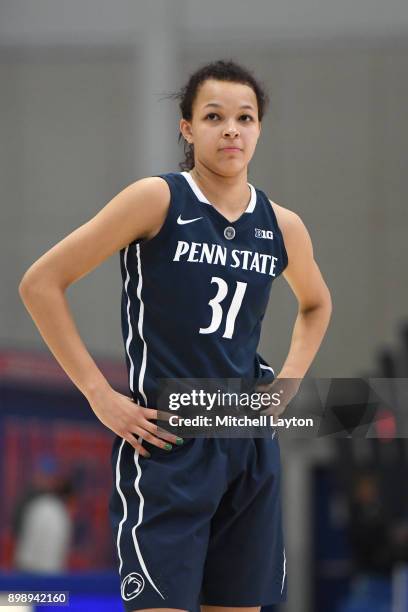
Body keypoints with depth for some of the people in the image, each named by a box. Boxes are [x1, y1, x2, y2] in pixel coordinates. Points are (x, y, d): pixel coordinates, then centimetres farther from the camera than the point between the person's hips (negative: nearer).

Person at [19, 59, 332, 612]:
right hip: (166, 446, -5)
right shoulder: (158, 199, -8)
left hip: (250, 445, 5)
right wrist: (99, 395, -11)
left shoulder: (282, 227, 6)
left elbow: (316, 303, 29)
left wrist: (288, 382, 12)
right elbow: (41, 283, -8)